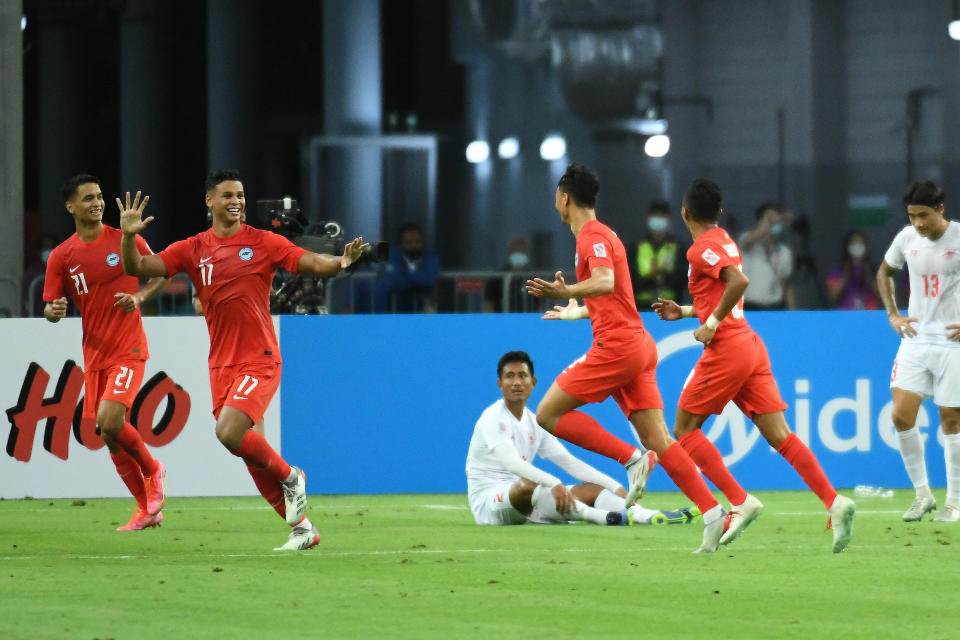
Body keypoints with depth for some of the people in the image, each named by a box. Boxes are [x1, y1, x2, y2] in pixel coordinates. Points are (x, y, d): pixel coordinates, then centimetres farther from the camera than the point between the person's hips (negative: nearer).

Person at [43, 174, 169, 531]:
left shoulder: (126, 241, -2)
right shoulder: (61, 256, 2)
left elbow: (161, 275, 9)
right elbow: (50, 308, 5)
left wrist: (139, 297, -10)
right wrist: (53, 311, -19)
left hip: (128, 350, -4)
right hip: (94, 355, 4)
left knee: (110, 422, -21)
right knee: (109, 434, 4)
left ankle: (152, 469, 7)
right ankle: (147, 510, 17)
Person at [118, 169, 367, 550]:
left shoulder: (263, 243, -2)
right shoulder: (193, 250, 6)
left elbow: (313, 263, -10)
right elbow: (137, 267, 0)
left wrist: (340, 262, -31)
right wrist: (129, 236, -19)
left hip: (259, 360, -5)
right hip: (221, 365, 5)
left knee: (229, 432, -24)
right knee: (253, 456, 5)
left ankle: (290, 477, 1)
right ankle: (302, 527, 16)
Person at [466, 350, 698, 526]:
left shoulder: (534, 423, 14)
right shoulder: (493, 419, -11)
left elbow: (570, 462, 12)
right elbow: (512, 463, -28)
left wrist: (615, 487, 1)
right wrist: (553, 484, -43)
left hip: (522, 506, 8)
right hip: (488, 502, -8)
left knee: (592, 489, -7)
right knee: (526, 486, -40)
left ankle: (647, 516, -34)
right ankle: (604, 517, -57)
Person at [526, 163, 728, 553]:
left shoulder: (592, 236, -8)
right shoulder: (600, 234, 22)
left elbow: (605, 282, -28)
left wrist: (566, 292, -44)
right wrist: (575, 313, 52)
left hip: (617, 346, -9)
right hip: (638, 346, 9)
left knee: (548, 414, -4)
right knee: (657, 439, 2)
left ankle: (631, 458, -12)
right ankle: (712, 513, -10)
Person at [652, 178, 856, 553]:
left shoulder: (701, 249, -9)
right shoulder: (724, 242, 19)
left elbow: (739, 282, -25)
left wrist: (712, 324, -18)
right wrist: (685, 313, 28)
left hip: (726, 350, -8)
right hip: (751, 346, 8)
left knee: (685, 430, 4)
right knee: (780, 436, -1)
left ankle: (741, 502, -9)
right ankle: (834, 501, -17)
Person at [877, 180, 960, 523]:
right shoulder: (907, 238, 3)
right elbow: (884, 272, 24)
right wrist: (893, 314, 12)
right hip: (916, 338, 4)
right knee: (901, 415, -8)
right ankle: (923, 493, 6)